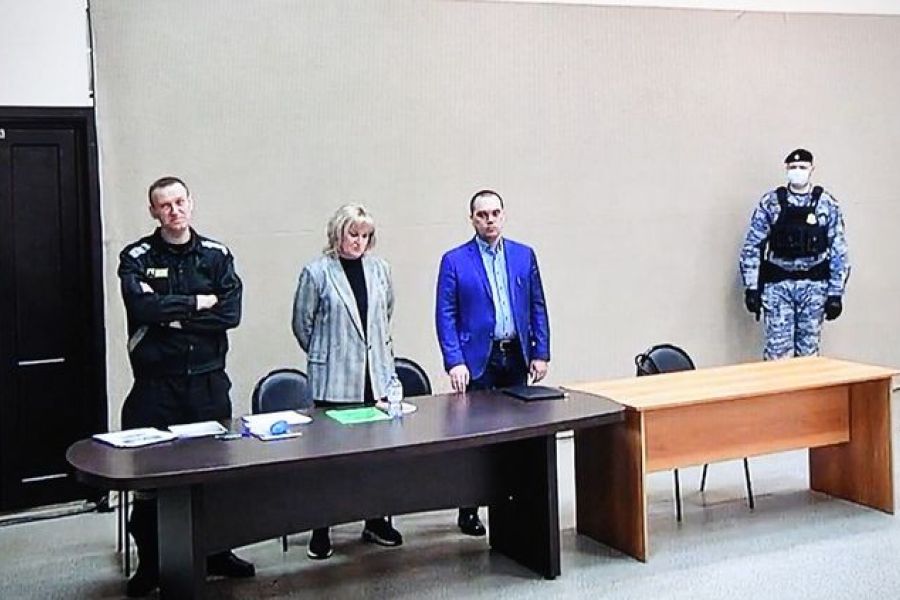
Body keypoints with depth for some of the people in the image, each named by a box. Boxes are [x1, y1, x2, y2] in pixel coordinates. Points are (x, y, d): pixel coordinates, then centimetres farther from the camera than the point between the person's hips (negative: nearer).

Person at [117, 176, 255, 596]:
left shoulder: (216, 255, 6)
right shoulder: (136, 258, 1)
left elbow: (231, 313, -7)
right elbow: (143, 305, -17)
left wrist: (171, 318, -10)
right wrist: (196, 303, -10)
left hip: (208, 380, 2)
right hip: (156, 384, -2)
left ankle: (217, 553, 25)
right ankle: (149, 564, 17)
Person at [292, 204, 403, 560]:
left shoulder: (379, 269, 8)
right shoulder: (317, 272, -5)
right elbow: (302, 323, 3)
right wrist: (325, 356, 10)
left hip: (376, 376, 4)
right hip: (334, 380, -4)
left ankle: (376, 522, 21)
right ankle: (321, 529, 12)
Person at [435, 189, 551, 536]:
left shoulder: (524, 256, 9)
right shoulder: (455, 261, -1)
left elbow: (538, 307, 10)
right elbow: (445, 315, -4)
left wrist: (540, 353, 4)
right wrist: (454, 362, -13)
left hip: (516, 357, 3)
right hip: (477, 359, -3)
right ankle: (469, 511, 8)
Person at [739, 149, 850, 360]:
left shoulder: (827, 204, 2)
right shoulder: (770, 202, 1)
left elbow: (838, 251, 3)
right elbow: (752, 246, 2)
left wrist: (836, 293, -2)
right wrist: (751, 287, -4)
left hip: (814, 287, 1)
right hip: (778, 285, -1)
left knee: (808, 352, 7)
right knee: (778, 351, -2)